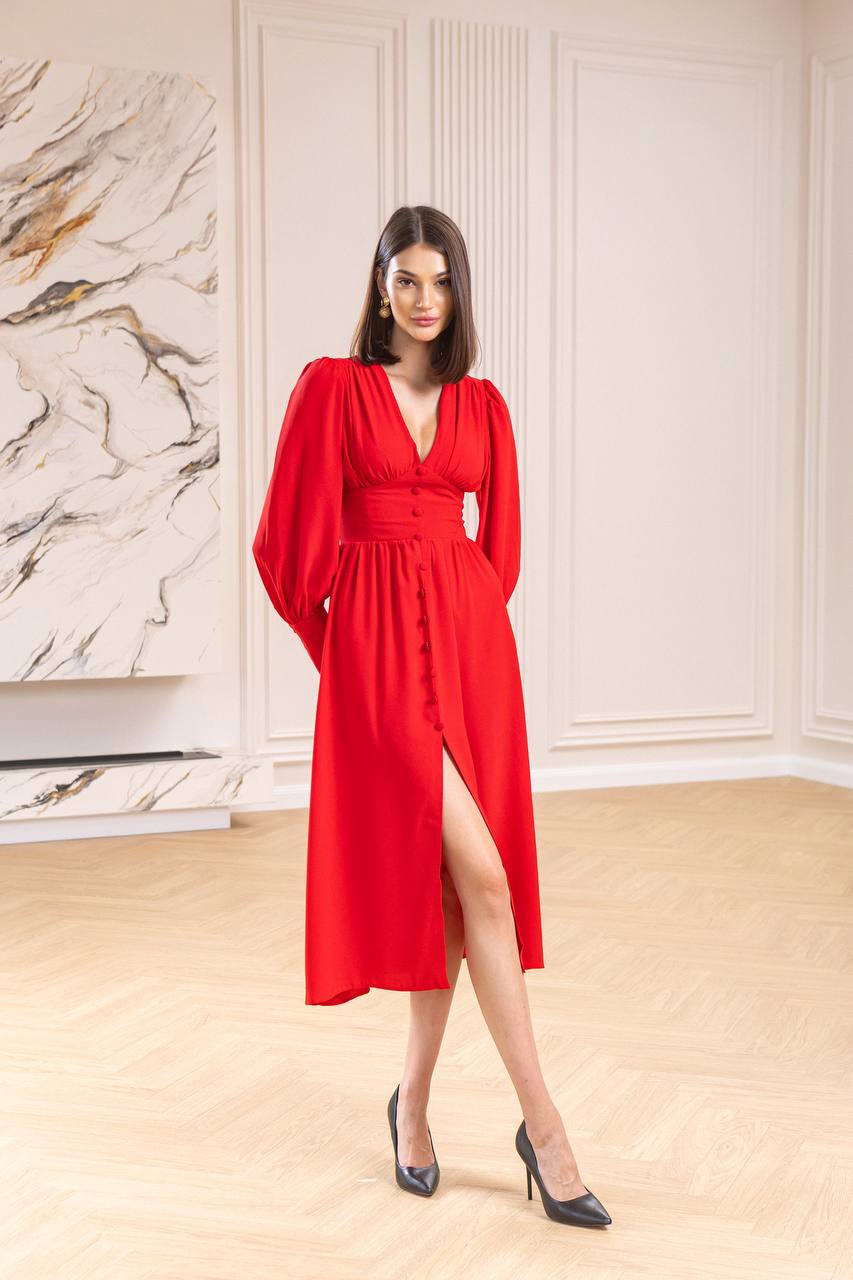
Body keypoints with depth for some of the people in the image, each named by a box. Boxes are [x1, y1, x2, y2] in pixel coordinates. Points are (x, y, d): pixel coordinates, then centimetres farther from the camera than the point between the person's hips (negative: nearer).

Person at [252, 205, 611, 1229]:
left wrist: (465, 625, 11)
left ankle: (415, 1100, 22)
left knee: (448, 882, 5)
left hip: (469, 644, 4)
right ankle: (544, 1126, -5)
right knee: (478, 873, -13)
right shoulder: (332, 388, 1)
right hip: (379, 652, -4)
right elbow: (296, 541, 1)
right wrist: (343, 646, 8)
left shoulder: (482, 406, 12)